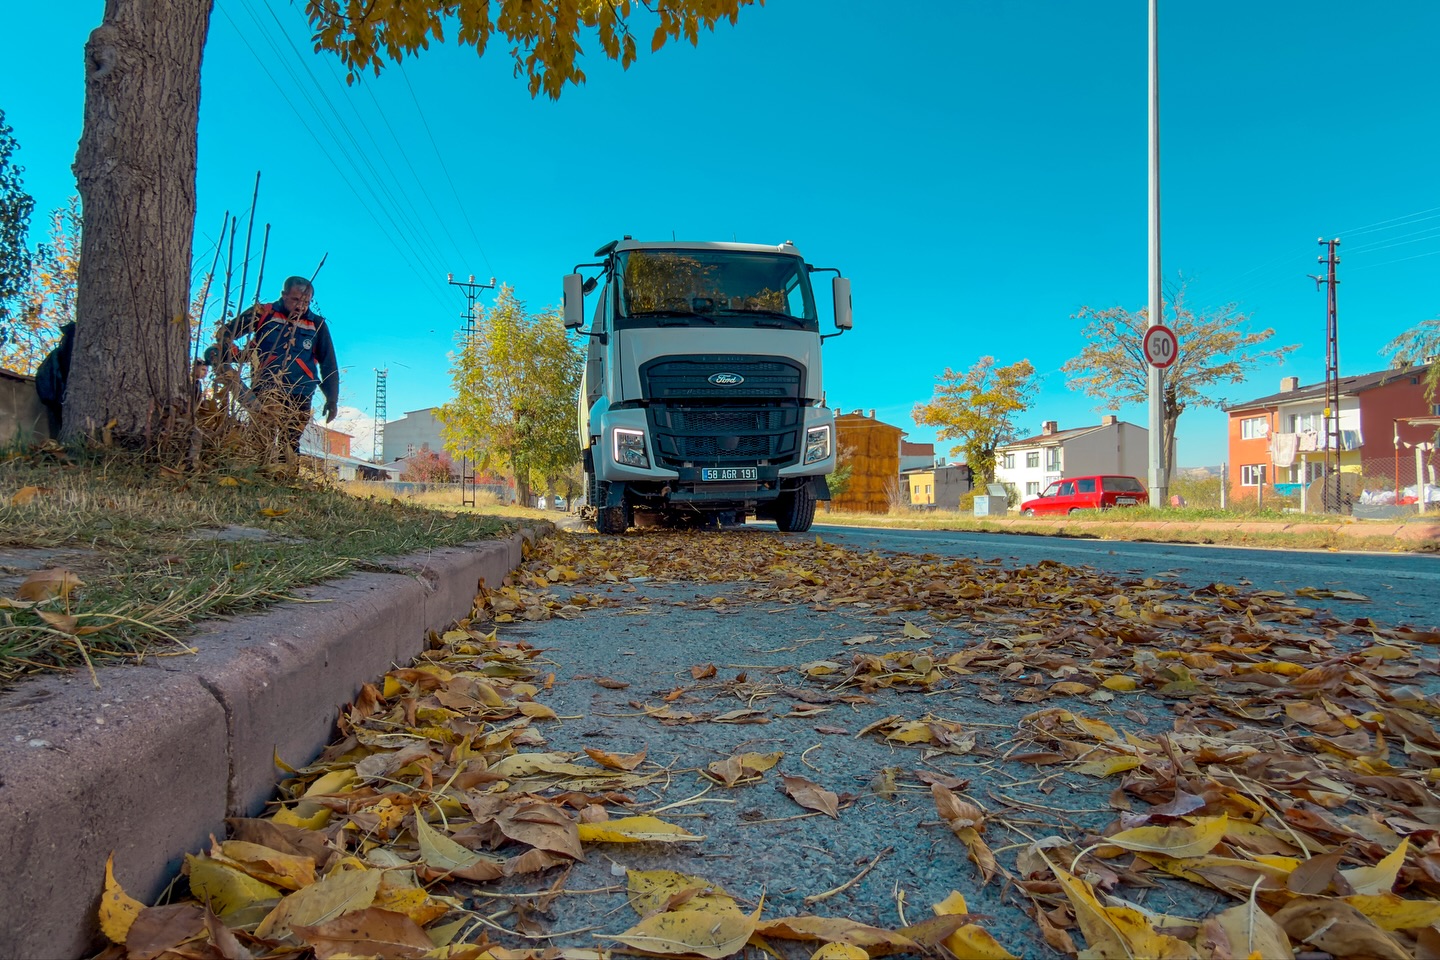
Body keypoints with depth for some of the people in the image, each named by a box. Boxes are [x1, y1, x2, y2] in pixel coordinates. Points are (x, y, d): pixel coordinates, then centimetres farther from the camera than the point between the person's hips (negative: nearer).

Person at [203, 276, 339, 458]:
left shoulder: (317, 325, 8)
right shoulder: (263, 313, 5)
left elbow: (329, 365, 12)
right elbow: (226, 332, 10)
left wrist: (332, 399, 6)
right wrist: (230, 354, -10)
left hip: (298, 397, 1)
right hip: (263, 392, -1)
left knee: (290, 447, -2)